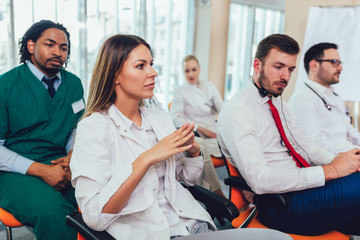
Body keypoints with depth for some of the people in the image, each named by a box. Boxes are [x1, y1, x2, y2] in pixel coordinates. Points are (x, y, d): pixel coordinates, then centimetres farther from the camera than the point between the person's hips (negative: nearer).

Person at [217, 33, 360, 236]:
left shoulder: (278, 102, 15)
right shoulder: (236, 112, -13)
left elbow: (305, 145, 14)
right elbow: (259, 180, -21)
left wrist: (338, 160, -8)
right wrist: (330, 171, -19)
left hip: (303, 184, 8)